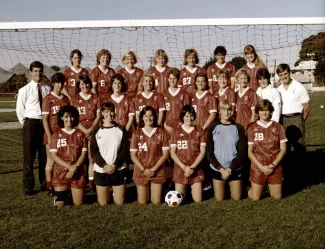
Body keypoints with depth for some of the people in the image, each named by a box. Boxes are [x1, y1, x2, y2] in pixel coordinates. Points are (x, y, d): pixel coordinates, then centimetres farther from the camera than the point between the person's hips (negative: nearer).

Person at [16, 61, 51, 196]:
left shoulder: (47, 89, 4)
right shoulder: (24, 90, -4)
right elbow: (19, 109, 1)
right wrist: (26, 124, 2)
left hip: (45, 123, 3)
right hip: (31, 123, -3)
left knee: (45, 155, 12)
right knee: (29, 156, 2)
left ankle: (45, 183, 26)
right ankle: (28, 186, 12)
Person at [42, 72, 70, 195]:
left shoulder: (66, 99, 9)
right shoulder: (48, 99, -5)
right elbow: (45, 119, -8)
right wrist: (49, 136, -14)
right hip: (52, 134, -4)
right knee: (51, 160, 4)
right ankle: (50, 187, 11)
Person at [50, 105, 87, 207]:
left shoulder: (80, 134, 6)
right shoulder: (56, 134, 3)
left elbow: (83, 153, 1)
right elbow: (54, 155, -4)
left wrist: (75, 167, -15)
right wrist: (69, 166, -16)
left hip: (77, 172, 1)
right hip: (61, 172, -1)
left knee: (78, 204, 2)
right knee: (59, 204, -2)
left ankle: (73, 193, 34)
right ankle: (65, 193, 30)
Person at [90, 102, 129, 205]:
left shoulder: (121, 129, 1)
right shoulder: (97, 131, 1)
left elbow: (125, 150, -3)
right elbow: (93, 152, -2)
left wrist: (115, 165, -13)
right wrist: (104, 165, -14)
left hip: (118, 170, 0)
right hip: (101, 170, 0)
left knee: (119, 202, 4)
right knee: (102, 203, 6)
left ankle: (115, 192, 35)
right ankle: (107, 191, 37)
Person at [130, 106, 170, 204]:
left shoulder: (162, 132, 0)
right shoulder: (137, 133, 0)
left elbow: (165, 153, -3)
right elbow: (133, 155, -2)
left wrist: (153, 169, -12)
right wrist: (144, 169, -13)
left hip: (157, 172, 0)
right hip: (141, 172, 0)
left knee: (156, 202, 3)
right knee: (142, 202, 4)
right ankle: (145, 192, 34)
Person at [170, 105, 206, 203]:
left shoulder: (199, 131, 2)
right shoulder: (176, 131, 0)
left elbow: (202, 152, -1)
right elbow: (172, 153, -2)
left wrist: (192, 167, -12)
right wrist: (184, 167, -13)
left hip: (196, 169, 0)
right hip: (180, 168, 0)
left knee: (198, 200, 1)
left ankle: (194, 190, 33)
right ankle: (184, 190, 33)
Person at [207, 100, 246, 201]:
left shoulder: (239, 128, -4)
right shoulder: (213, 128, -4)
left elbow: (242, 152, -5)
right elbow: (209, 152, -5)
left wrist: (230, 169, -13)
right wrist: (221, 169, -13)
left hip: (235, 169, 0)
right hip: (217, 169, 0)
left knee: (236, 198, 6)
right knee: (219, 198, 5)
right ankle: (223, 187, 37)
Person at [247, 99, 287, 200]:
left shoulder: (278, 127, 1)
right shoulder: (252, 128, -1)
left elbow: (283, 149, 0)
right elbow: (250, 152, -2)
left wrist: (273, 165, -11)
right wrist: (261, 167, -13)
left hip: (275, 167, 1)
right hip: (258, 167, -1)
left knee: (277, 196, 4)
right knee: (255, 197, -1)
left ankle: (271, 186, 35)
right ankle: (251, 187, 32)